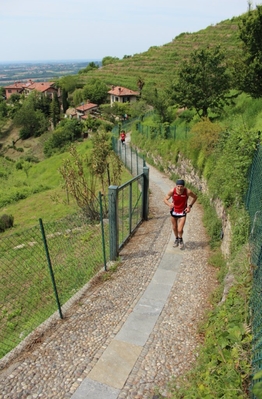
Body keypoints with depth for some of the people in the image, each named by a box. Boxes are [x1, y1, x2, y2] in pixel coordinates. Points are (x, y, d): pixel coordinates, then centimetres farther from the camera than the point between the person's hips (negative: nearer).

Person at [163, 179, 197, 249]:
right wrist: (169, 204, -33)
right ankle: (176, 239, 47)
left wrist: (190, 206, -13)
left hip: (182, 212, -2)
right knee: (174, 228, 17)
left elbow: (195, 197, -4)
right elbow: (165, 199, -11)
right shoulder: (172, 191, -23)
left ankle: (180, 239, 25)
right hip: (174, 211, 2)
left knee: (180, 230, -9)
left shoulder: (187, 191, -25)